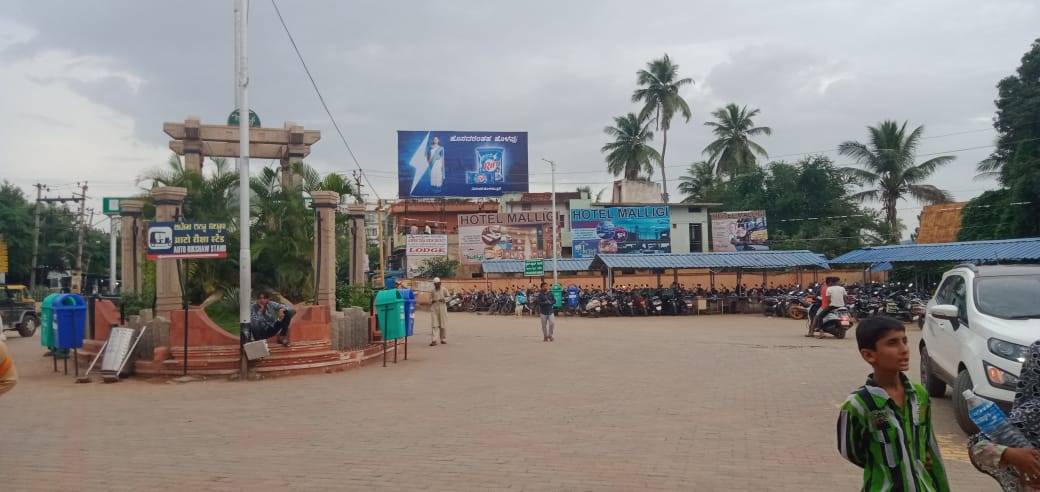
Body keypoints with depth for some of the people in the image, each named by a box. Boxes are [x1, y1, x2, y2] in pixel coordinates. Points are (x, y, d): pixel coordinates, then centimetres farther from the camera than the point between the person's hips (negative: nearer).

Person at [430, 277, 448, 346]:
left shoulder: (443, 290, 1)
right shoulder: (432, 290, 5)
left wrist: (444, 300, -14)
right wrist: (432, 301, -9)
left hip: (442, 307, 0)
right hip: (434, 308, 0)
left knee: (443, 324, 6)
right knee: (434, 324, -8)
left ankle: (443, 339, 20)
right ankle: (433, 340, -12)